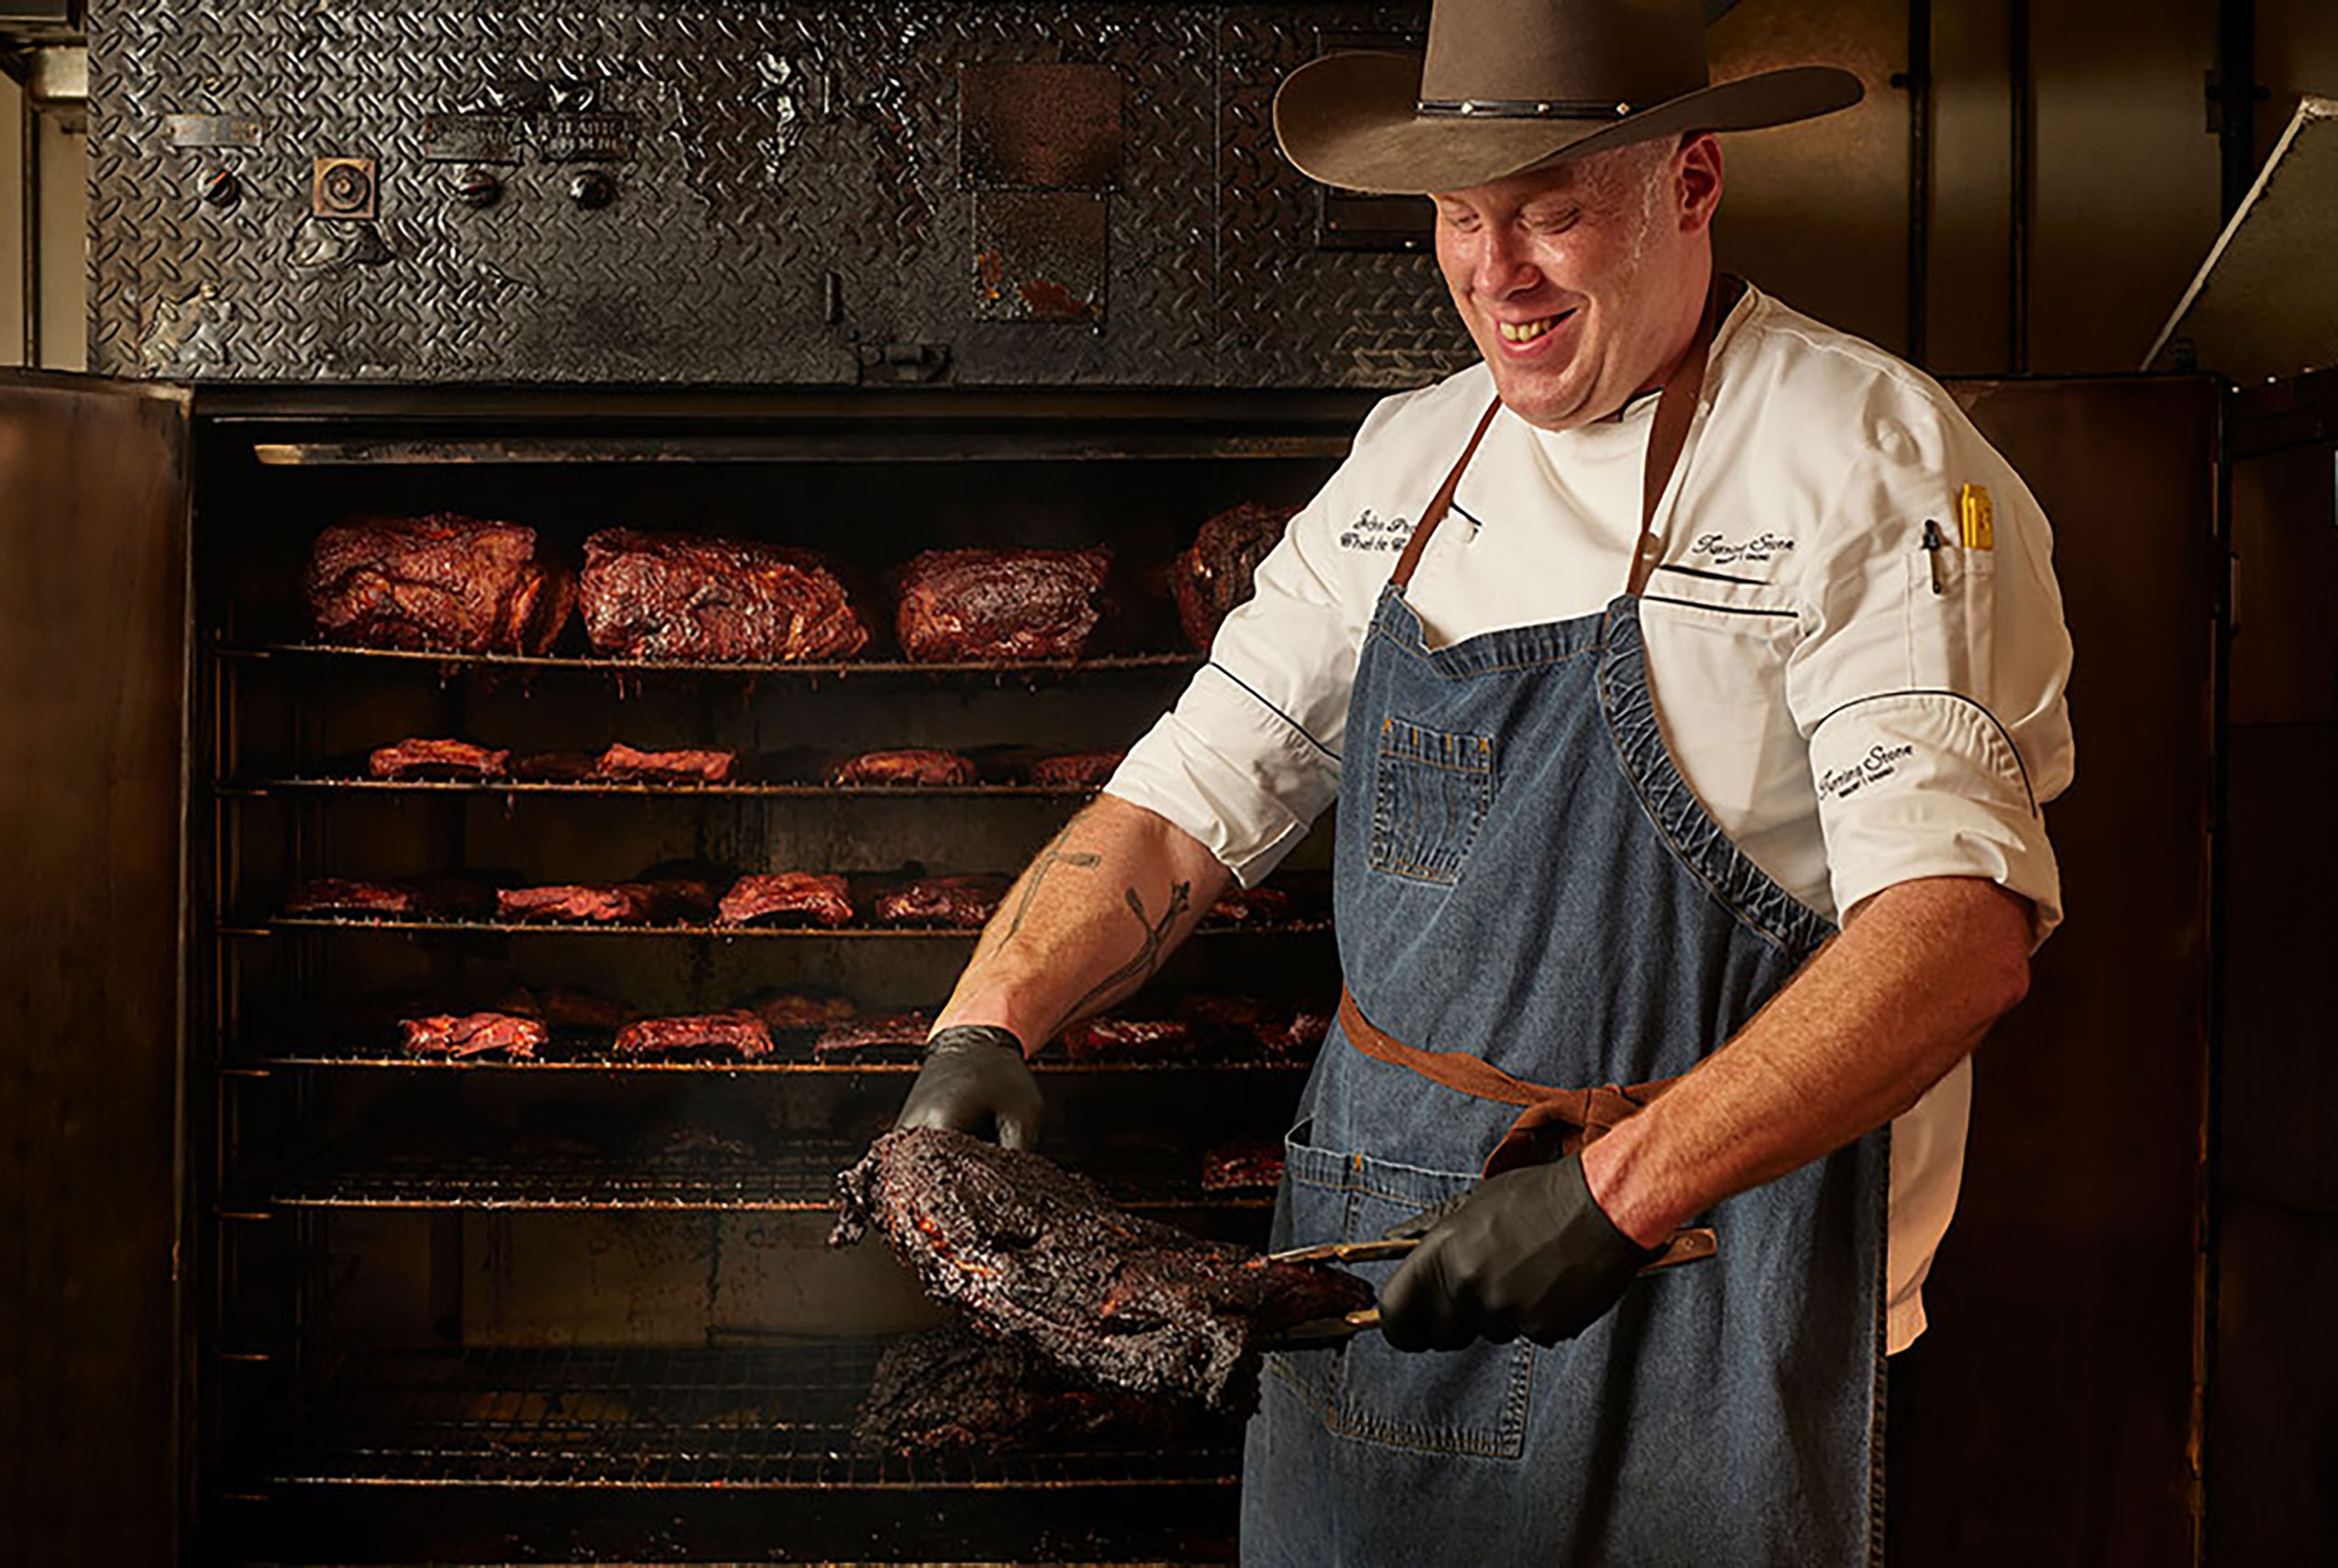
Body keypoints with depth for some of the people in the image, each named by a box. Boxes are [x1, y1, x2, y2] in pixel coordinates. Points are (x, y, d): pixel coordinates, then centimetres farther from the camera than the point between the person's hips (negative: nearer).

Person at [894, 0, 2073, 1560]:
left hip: (1696, 1292, -5)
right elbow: (1188, 797, 7)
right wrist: (986, 1025, -8)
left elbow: (1963, 933, -22)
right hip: (1374, 1259, 6)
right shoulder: (1409, 461, 8)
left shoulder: (1871, 464, -12)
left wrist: (1622, 1188, -30)